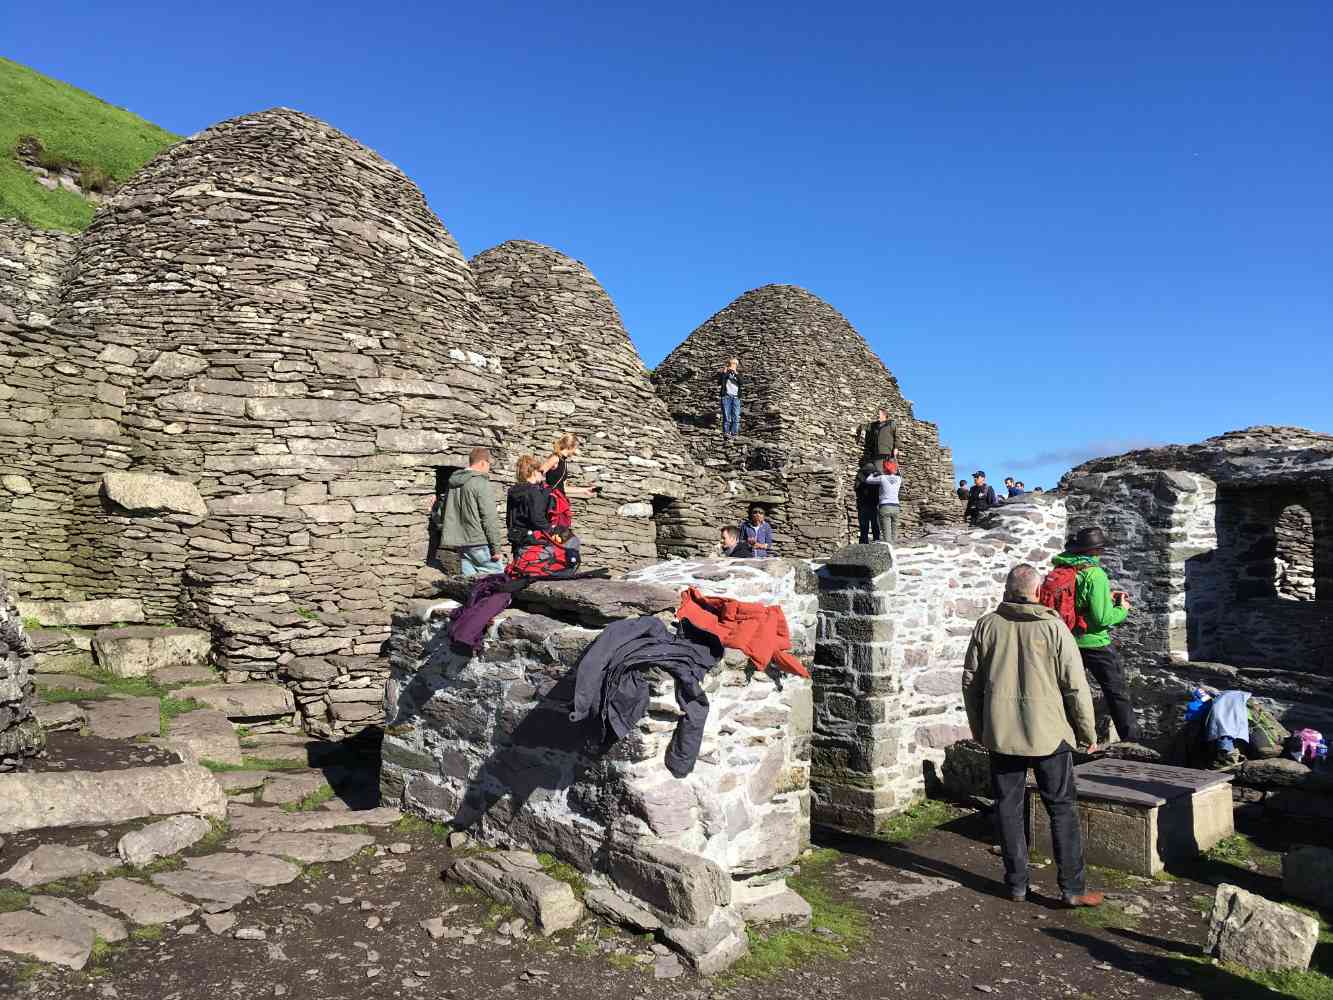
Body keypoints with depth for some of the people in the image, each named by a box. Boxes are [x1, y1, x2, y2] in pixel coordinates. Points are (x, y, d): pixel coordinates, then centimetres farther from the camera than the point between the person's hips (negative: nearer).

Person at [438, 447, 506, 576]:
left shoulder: (453, 483, 13)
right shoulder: (481, 483, -12)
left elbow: (447, 514, 18)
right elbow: (489, 519, -15)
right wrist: (496, 548, -13)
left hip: (460, 544, 8)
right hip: (479, 544, -8)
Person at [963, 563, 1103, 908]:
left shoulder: (987, 625, 0)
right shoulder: (1053, 626, -8)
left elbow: (971, 682, 6)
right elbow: (1075, 685, -7)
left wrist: (978, 728, 17)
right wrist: (1087, 732, 5)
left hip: (1000, 734, 2)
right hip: (1049, 732, -2)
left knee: (1008, 808, 11)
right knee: (1063, 808, 9)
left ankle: (1016, 884, 18)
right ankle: (1073, 888, 11)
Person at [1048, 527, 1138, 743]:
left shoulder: (1061, 570, 1)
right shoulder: (1095, 574, -20)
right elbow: (1102, 618, -21)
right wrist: (1122, 610, -3)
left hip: (1068, 643, 6)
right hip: (1094, 644, -6)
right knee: (1117, 693, 8)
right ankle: (1131, 738, 13)